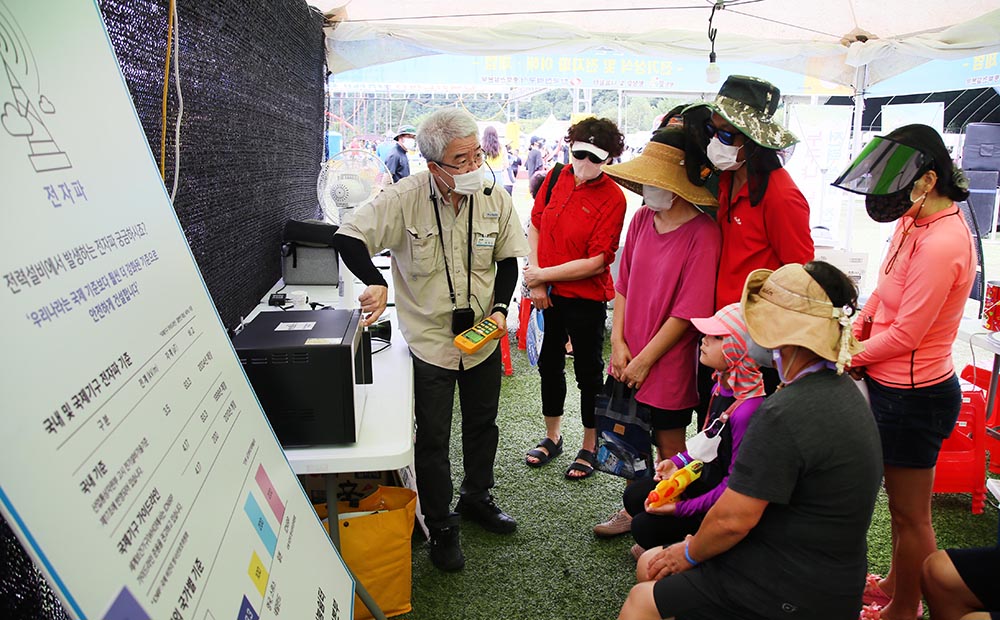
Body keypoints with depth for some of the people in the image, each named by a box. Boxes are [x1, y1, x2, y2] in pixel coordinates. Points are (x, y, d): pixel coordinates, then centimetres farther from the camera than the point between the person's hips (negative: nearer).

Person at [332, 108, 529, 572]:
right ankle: (441, 528, 25)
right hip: (430, 339, -3)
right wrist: (376, 283, -34)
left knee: (482, 425, 21)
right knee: (433, 439, 5)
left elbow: (508, 259, 5)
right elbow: (348, 237, -18)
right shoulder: (404, 198, -18)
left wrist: (500, 307, -9)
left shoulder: (495, 199, -7)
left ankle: (476, 498, 46)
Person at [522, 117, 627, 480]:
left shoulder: (612, 198, -16)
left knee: (588, 372, 8)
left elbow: (595, 262, -20)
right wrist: (535, 277, -5)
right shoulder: (557, 177, -1)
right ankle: (552, 437, 38)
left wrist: (541, 274, -15)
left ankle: (590, 448, 27)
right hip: (548, 294, 6)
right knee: (549, 363, 18)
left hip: (586, 298, -6)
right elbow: (535, 226, 6)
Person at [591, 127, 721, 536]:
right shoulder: (642, 218, 2)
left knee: (669, 450, 12)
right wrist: (618, 342, 0)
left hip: (667, 366, -6)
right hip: (627, 364, 6)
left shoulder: (702, 234, -18)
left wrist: (644, 360, -14)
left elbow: (688, 311, -18)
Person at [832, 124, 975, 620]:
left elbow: (905, 335, -23)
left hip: (914, 396, -10)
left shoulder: (940, 246, -27)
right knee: (902, 503, 26)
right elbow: (886, 289, 12)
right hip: (897, 387, 10)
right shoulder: (916, 219, 2)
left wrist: (854, 358, -7)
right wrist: (856, 331, 0)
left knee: (910, 513, 10)